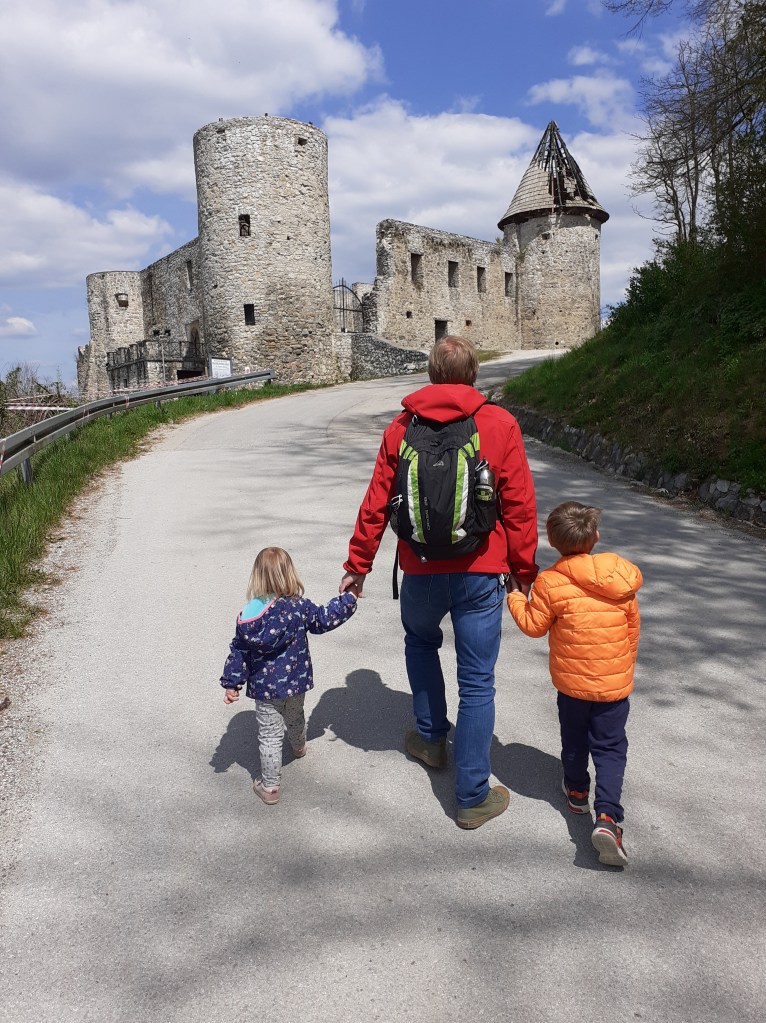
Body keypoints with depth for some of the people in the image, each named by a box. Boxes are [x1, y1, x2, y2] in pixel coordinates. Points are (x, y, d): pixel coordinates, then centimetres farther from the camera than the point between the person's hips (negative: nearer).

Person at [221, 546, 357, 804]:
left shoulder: (248, 614, -12)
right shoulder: (300, 607, -16)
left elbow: (239, 651, -6)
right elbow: (325, 619, -3)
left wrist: (231, 683, 4)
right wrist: (349, 599, 11)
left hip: (265, 686, -1)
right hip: (295, 681, 2)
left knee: (270, 735, 9)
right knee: (295, 717, 30)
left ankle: (269, 786, 17)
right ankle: (299, 746, 59)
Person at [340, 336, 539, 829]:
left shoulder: (402, 426, 2)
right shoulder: (500, 424, -3)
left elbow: (376, 503, 3)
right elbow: (520, 506, -4)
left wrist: (358, 564, 11)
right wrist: (525, 570, 5)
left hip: (421, 571, 2)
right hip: (481, 572, -2)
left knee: (420, 640, 32)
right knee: (477, 684, 7)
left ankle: (431, 738, 39)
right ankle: (473, 797, 14)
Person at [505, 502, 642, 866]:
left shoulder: (549, 582, -17)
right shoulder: (621, 579, -5)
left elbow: (534, 625, -7)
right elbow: (633, 625, 5)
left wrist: (515, 595, 9)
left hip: (571, 682, -1)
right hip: (615, 683, 1)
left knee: (574, 740, 22)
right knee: (610, 748, 8)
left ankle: (577, 790, 42)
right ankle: (607, 816, -6)